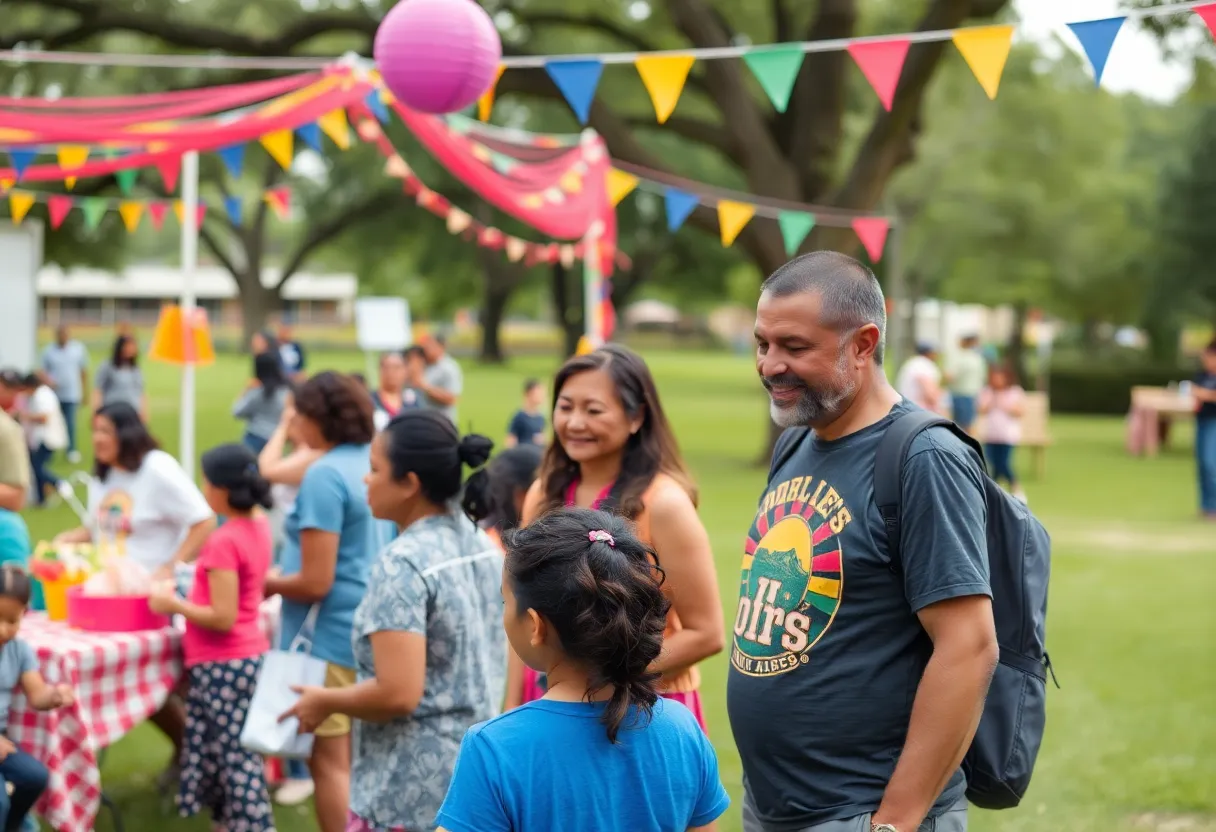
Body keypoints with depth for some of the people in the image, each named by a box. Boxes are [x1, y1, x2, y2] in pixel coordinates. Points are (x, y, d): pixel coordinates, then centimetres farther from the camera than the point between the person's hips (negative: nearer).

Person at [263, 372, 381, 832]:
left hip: (330, 636, -9)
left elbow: (315, 582, -21)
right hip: (367, 629, 9)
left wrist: (267, 583, -3)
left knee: (329, 760, -2)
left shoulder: (324, 475, -18)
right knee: (353, 759, 17)